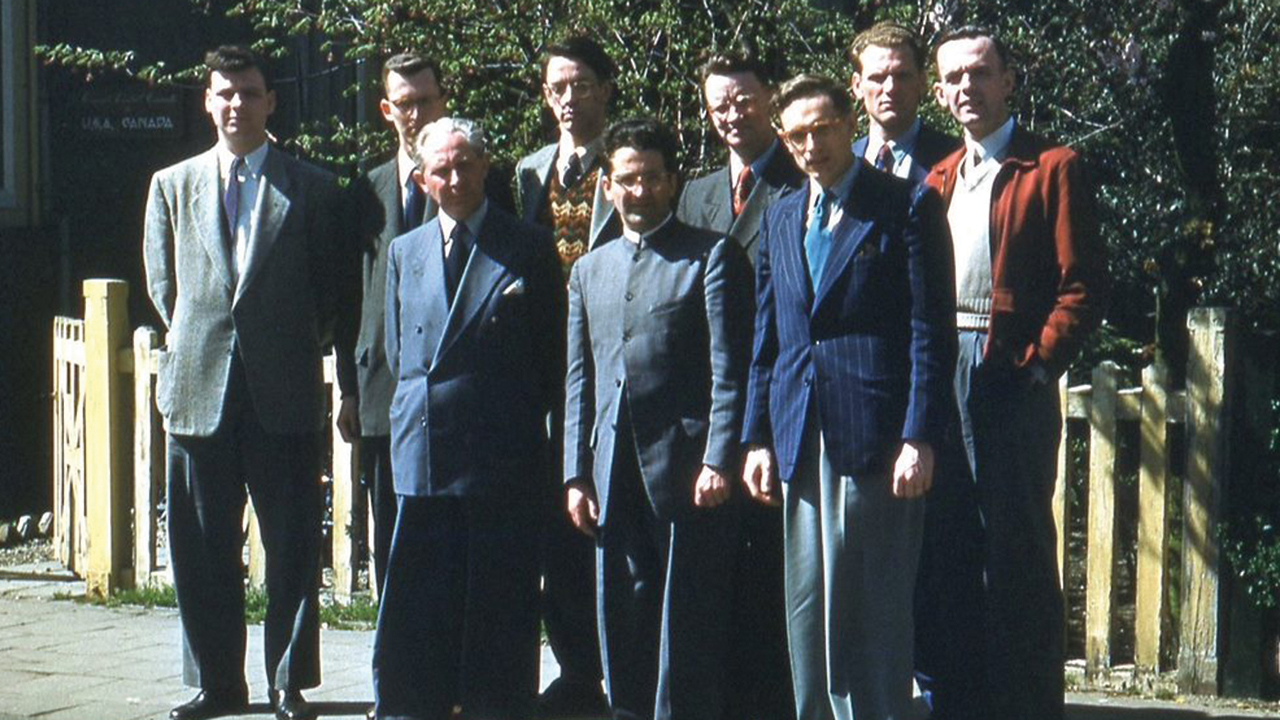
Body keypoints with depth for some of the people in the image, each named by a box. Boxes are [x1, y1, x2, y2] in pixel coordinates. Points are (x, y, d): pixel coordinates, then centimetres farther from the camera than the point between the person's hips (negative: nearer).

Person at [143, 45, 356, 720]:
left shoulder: (314, 189, 4)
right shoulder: (172, 185, 12)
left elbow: (336, 290, 8)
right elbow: (163, 284, 18)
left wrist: (294, 351, 7)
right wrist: (195, 346, 12)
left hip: (284, 391, -2)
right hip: (198, 388, 2)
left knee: (293, 544, 0)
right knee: (202, 547, 5)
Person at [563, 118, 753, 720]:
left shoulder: (712, 257, 1)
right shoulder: (589, 270, 18)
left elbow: (729, 371, -6)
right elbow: (579, 381, 17)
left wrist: (719, 460, -14)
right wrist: (576, 474, 10)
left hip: (687, 469, -5)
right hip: (615, 474, 5)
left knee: (686, 622, -2)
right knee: (622, 621, 8)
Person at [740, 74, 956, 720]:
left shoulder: (906, 206, -1)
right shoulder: (780, 218, 18)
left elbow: (931, 330, -5)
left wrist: (919, 438, -12)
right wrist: (757, 437, 11)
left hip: (875, 437, -6)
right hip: (801, 441, 6)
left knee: (870, 611, -4)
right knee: (806, 609, 8)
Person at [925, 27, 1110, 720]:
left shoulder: (1053, 168, 1)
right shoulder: (937, 180, 19)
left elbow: (1084, 286, -6)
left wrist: (1037, 363, -14)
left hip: (1013, 382, -5)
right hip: (939, 380, 5)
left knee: (1016, 552, -4)